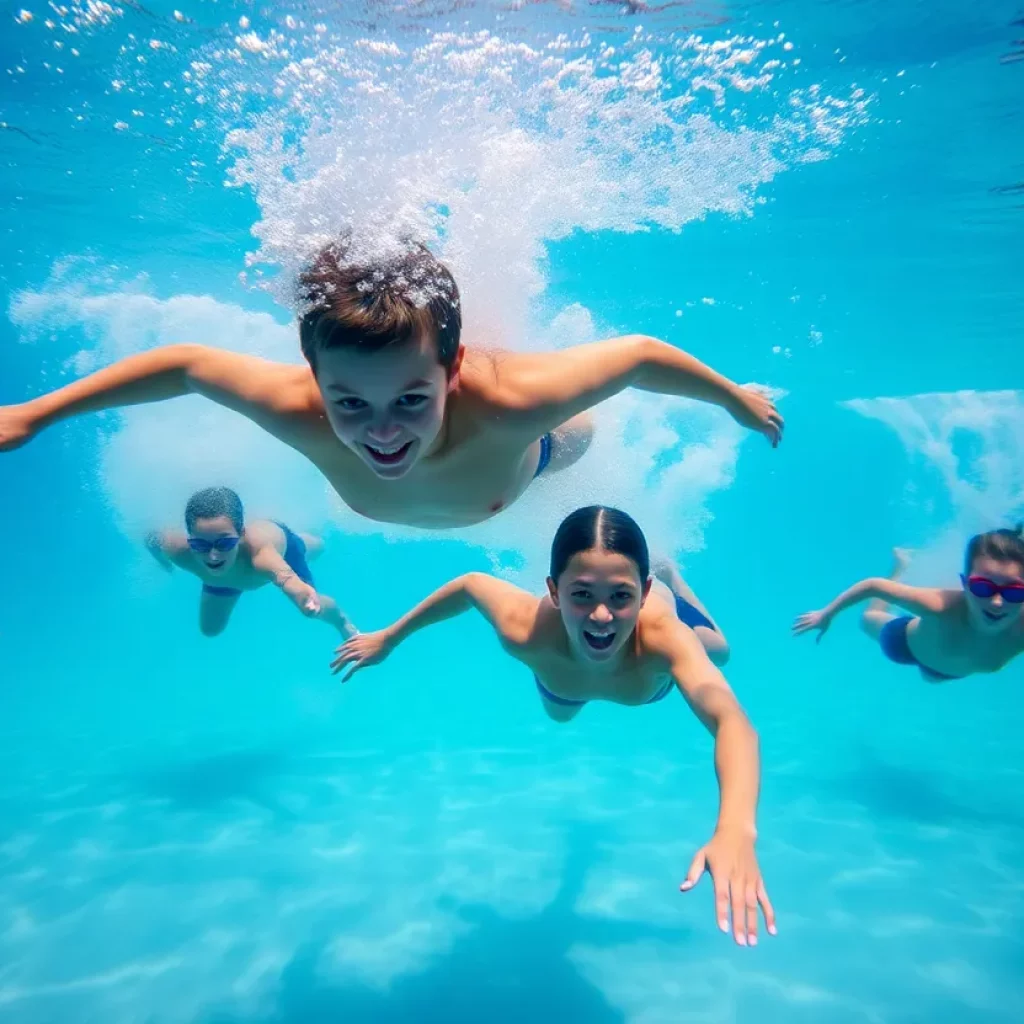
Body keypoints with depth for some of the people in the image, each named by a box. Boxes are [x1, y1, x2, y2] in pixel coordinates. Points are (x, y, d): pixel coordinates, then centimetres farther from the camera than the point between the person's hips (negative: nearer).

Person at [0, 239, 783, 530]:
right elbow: (186, 362, -26)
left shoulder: (512, 398, -52)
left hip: (527, 446, -1)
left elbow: (640, 353, -35)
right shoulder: (296, 411, -44)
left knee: (571, 442, 36)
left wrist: (739, 399, -17)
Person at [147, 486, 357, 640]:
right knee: (209, 628, 22)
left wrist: (296, 588, -102)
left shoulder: (256, 545, -55)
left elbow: (280, 569, -80)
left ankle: (343, 622, 52)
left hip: (279, 544, -3)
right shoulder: (178, 549, -43)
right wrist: (164, 562, 4)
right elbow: (152, 537, -16)